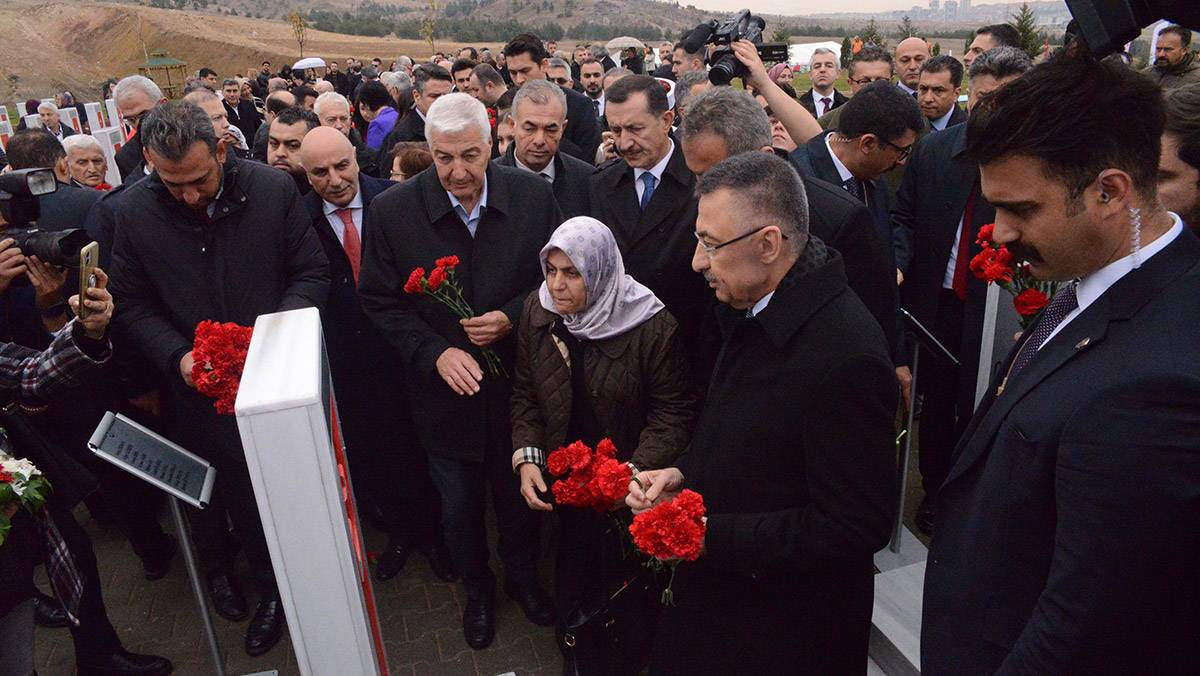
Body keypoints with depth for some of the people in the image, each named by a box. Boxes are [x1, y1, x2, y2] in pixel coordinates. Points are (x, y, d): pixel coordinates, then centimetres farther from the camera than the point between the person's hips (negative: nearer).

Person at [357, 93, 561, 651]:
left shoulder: (534, 195, -12)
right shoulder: (392, 211, -14)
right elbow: (379, 301, -6)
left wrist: (512, 318, -18)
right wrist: (435, 352, -19)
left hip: (517, 386, 1)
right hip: (445, 390, 0)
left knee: (519, 495, 21)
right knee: (459, 505, 20)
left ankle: (522, 575, 51)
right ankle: (477, 589, 48)